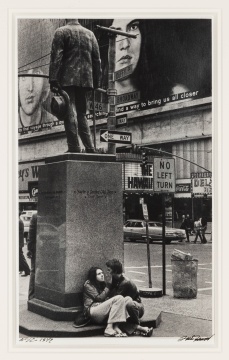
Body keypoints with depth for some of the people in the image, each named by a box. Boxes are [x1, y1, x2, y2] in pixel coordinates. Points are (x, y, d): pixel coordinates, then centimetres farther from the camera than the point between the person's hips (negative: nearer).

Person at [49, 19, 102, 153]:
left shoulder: (61, 32, 0)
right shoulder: (90, 33, 14)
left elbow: (56, 57, -9)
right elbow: (97, 60, 13)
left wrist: (53, 80, -11)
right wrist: (96, 83, 16)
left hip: (67, 79, -5)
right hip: (85, 79, 5)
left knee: (70, 112, -5)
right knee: (81, 113, 12)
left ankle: (74, 148, -10)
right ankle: (90, 148, 6)